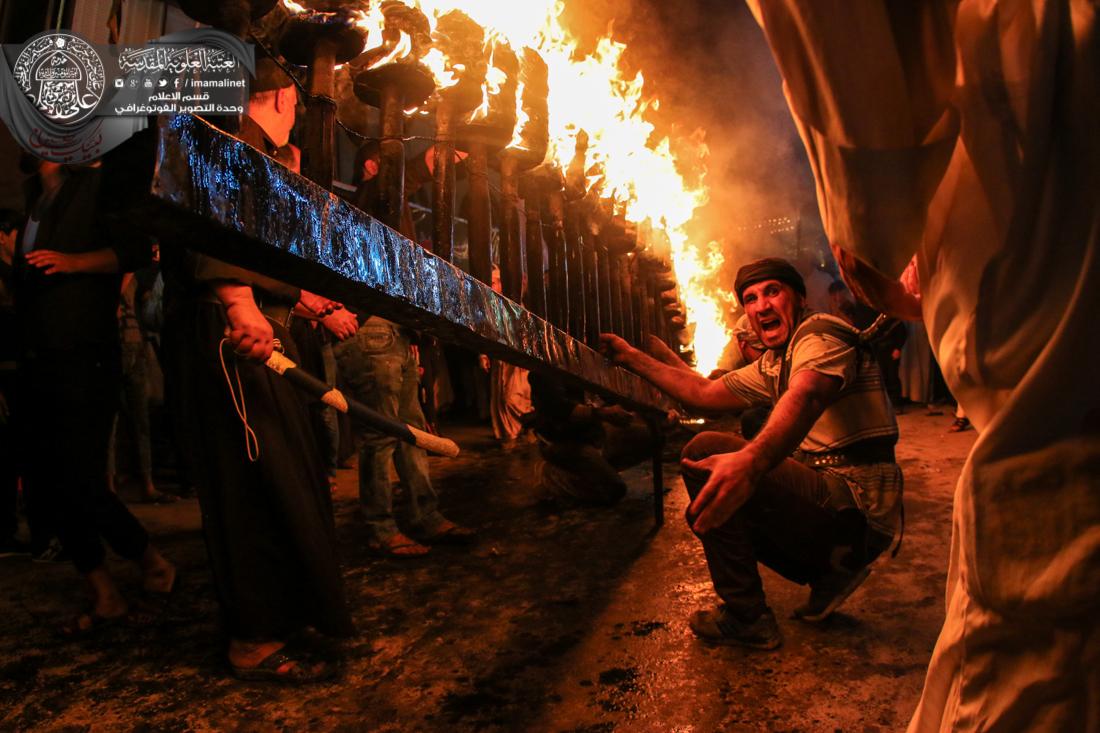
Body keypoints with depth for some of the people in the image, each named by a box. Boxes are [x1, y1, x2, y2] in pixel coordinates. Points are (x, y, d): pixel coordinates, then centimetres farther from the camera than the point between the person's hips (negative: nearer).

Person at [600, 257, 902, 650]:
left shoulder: (820, 331, -11)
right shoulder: (773, 365, 18)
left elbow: (804, 398, -33)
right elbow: (705, 392, 23)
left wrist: (750, 461, -53)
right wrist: (632, 358, 24)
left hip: (857, 511, -10)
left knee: (706, 452, -21)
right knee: (711, 508, 22)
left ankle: (745, 617, -11)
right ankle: (830, 571, 12)